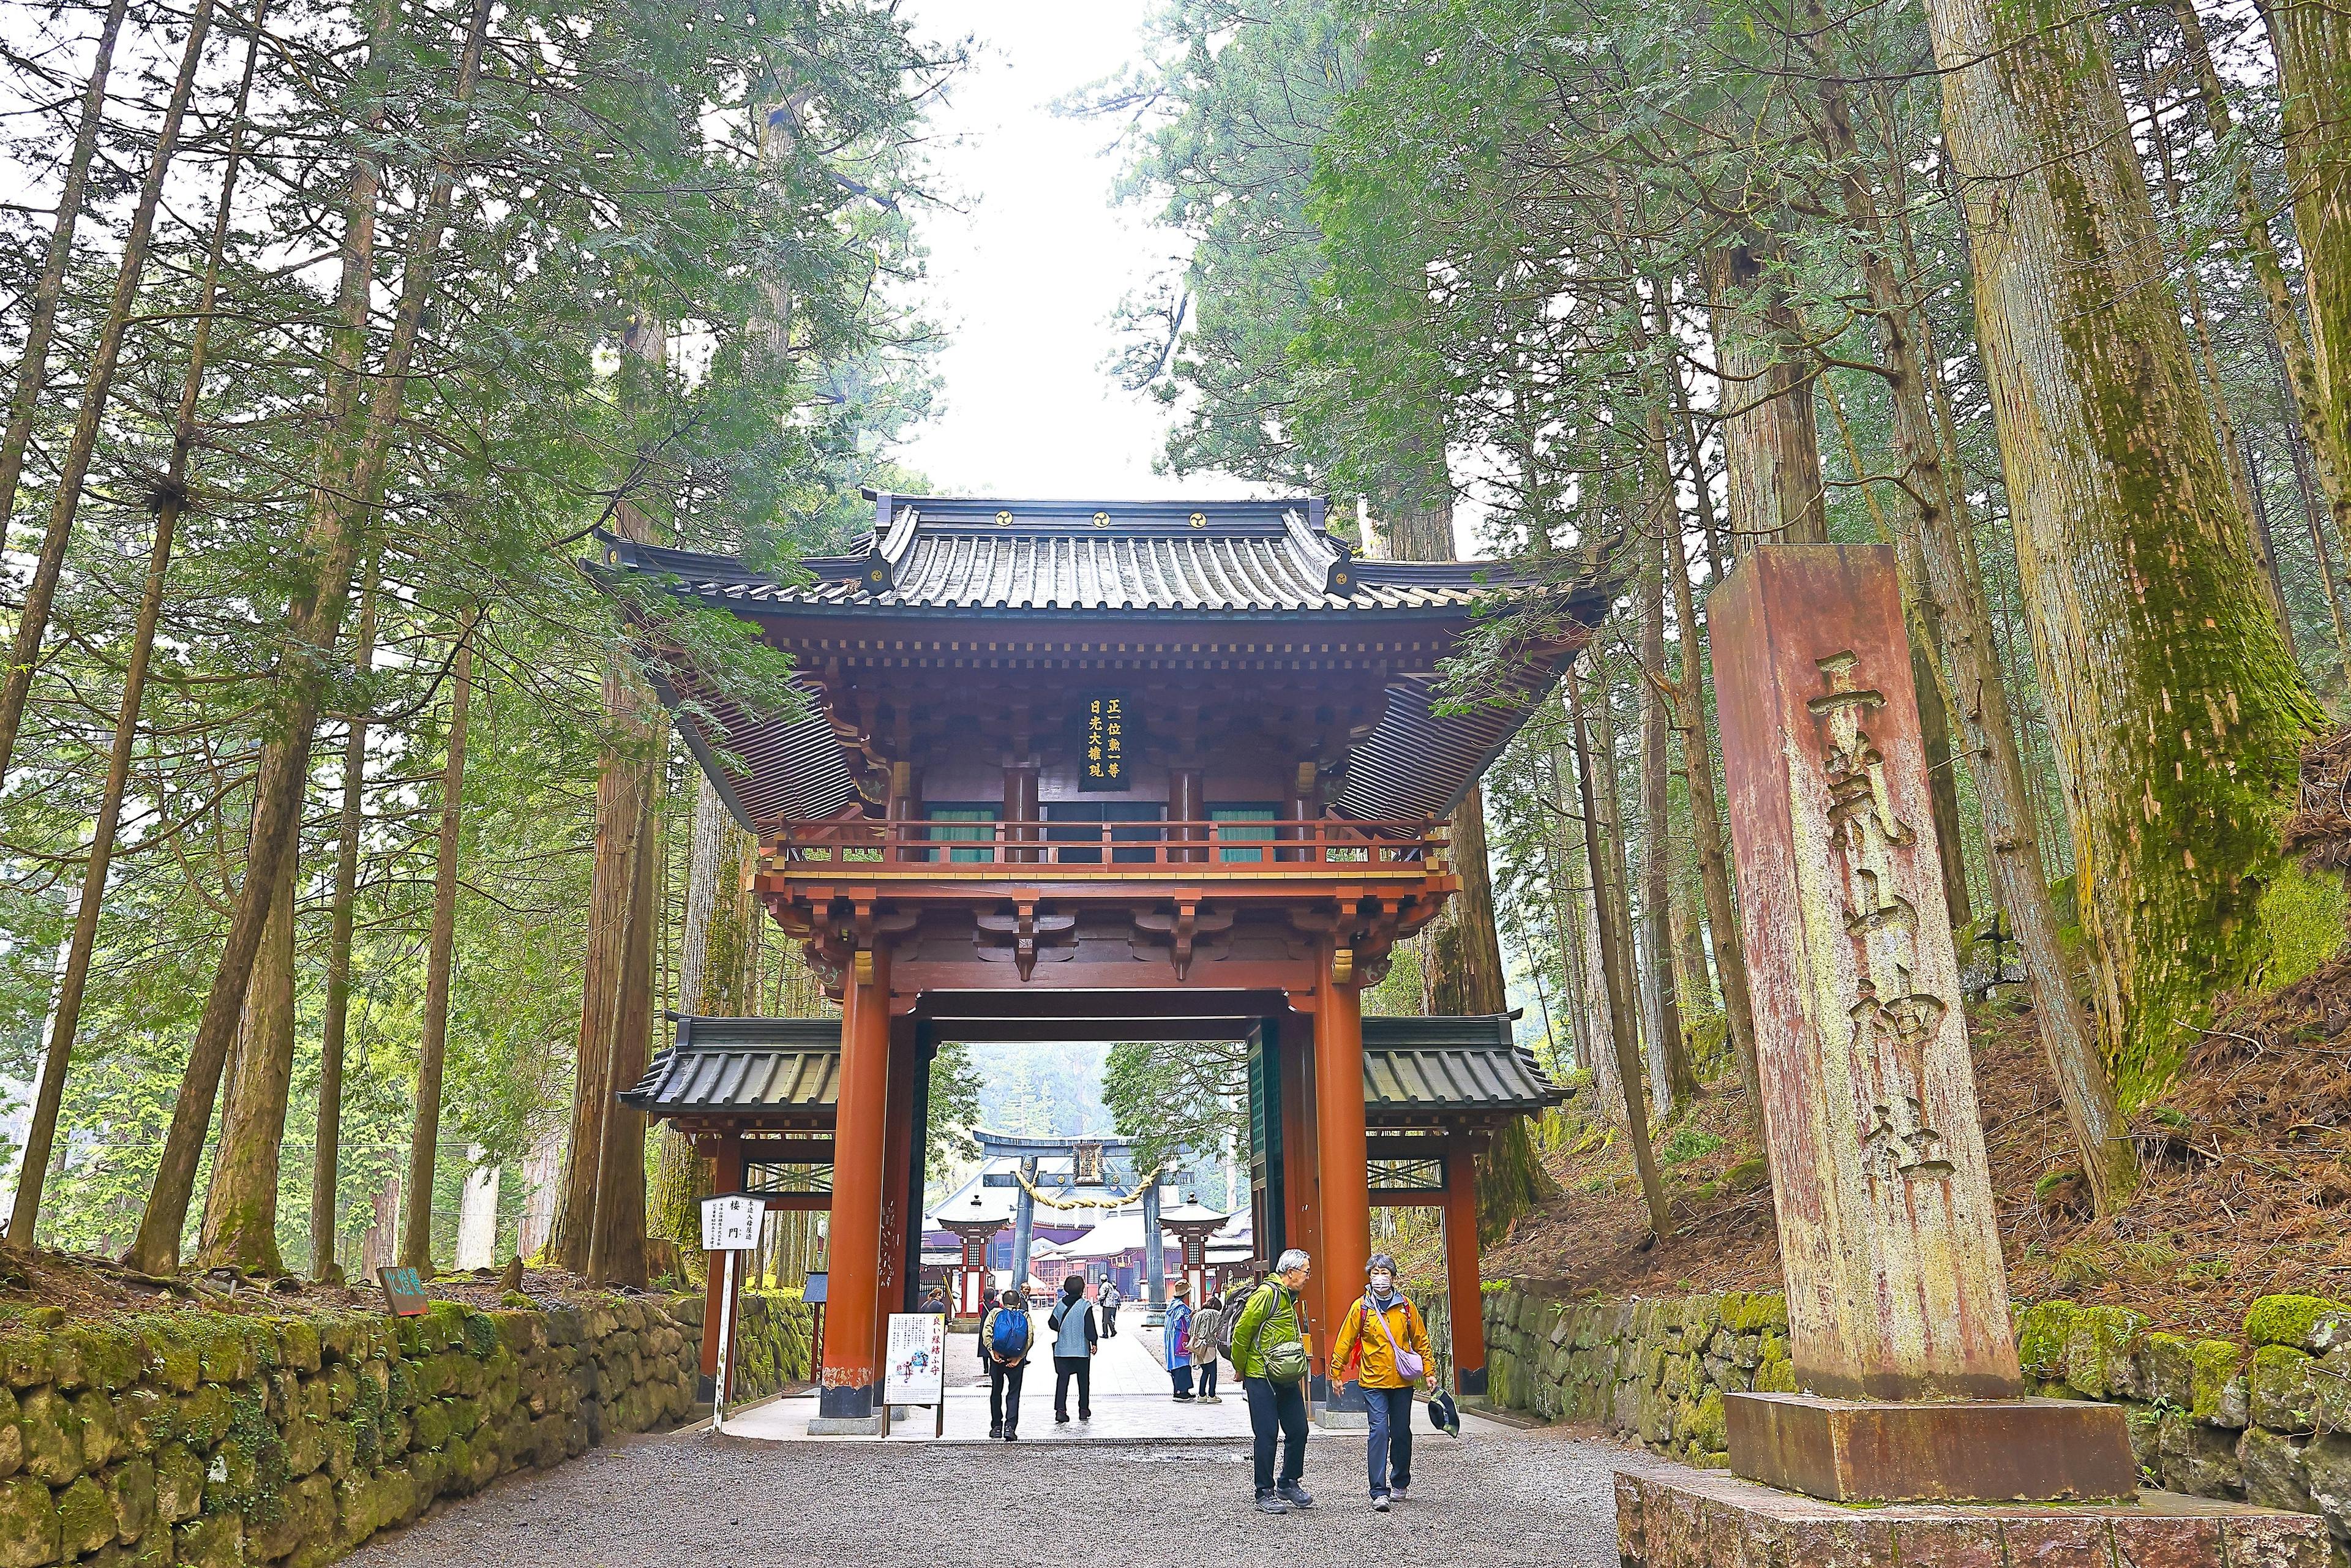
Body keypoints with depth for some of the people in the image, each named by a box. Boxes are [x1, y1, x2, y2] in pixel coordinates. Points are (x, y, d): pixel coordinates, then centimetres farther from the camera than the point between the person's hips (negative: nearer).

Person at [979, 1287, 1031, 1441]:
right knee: (1014, 1393, 5)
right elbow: (1029, 1339, -6)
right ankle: (1010, 1427, -8)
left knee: (996, 1391, 16)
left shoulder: (994, 1313, 8)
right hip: (1016, 1358, -1)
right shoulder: (1025, 1316, 7)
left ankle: (996, 1426, 20)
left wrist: (993, 1352, -10)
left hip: (997, 1357, 1)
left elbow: (986, 1333, -8)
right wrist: (1018, 1358, -8)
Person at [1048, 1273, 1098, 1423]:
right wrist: (1094, 1342, -3)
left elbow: (1052, 1323, 9)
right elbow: (1090, 1326, -13)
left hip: (1062, 1349, 3)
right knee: (1084, 1380, 12)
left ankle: (1060, 1410, -7)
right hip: (1081, 1349, -2)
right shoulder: (1085, 1305, -11)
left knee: (1062, 1379, 5)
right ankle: (1084, 1410, 18)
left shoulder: (1060, 1304, 1)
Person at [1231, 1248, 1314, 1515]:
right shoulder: (1267, 1293, -16)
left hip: (1286, 1378, 9)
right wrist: (1241, 1370, -5)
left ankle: (1289, 1485, 25)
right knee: (1267, 1436, -3)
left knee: (1298, 1431, 9)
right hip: (1262, 1378, -9)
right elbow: (1241, 1333, -15)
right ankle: (1265, 1494, 8)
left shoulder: (1289, 1297, 15)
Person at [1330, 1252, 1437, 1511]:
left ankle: (1400, 1483, 31)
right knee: (1379, 1432, -11)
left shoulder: (1406, 1305, 2)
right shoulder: (1361, 1307, -4)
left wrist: (1429, 1371, 8)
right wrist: (1336, 1373, 3)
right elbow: (1345, 1341, 3)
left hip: (1402, 1382, 2)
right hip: (1373, 1382, -2)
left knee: (1401, 1433, 12)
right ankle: (1379, 1492, -9)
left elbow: (1420, 1340, 11)